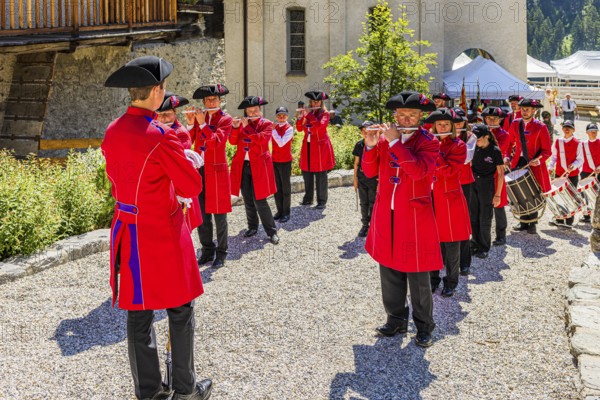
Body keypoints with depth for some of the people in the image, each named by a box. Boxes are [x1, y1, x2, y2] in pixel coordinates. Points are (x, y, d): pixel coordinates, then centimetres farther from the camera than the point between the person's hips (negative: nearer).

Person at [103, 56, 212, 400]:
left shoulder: (113, 132, 2)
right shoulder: (161, 136, -20)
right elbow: (192, 187, -14)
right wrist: (189, 161, 7)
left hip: (128, 232, 7)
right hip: (162, 232, -6)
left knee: (138, 314, 12)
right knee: (180, 310, 10)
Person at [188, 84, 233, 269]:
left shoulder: (225, 119, -3)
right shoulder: (199, 117, 10)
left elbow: (216, 142, -18)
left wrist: (202, 124, -21)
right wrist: (190, 123, -13)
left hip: (217, 171, -5)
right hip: (199, 170, 5)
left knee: (219, 215, 0)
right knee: (201, 213, 8)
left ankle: (221, 253, 11)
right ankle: (207, 250, 21)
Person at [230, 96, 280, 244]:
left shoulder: (266, 124, -2)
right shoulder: (242, 124, 9)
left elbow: (261, 139, -20)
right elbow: (233, 141, 0)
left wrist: (247, 127, -18)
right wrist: (236, 127, -16)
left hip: (258, 166, -4)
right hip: (243, 166, 4)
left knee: (259, 200, -8)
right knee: (247, 200, 10)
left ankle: (271, 231, 1)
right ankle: (252, 227, 25)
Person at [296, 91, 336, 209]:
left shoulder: (324, 114, -4)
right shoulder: (307, 113, 11)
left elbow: (320, 125, -23)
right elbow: (299, 129, 3)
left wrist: (309, 114, -20)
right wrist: (300, 117, -13)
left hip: (320, 147, -5)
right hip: (308, 147, 5)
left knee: (321, 176, -3)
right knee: (306, 174, 9)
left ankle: (322, 201, 3)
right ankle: (308, 199, 21)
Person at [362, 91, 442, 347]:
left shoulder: (429, 142, -6)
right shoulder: (385, 138, 7)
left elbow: (418, 170, -24)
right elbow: (370, 172, 3)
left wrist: (394, 141, -23)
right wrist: (370, 145, -13)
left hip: (415, 215, -4)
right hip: (386, 215, 4)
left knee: (418, 275, 2)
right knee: (389, 269, 12)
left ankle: (423, 326, 16)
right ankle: (396, 319, 27)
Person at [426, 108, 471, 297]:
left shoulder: (458, 146, -5)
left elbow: (449, 171, -19)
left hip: (450, 200, -3)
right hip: (430, 199, 4)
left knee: (451, 245, 3)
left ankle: (451, 282, 17)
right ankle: (433, 278, 22)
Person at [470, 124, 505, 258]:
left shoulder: (495, 150, -9)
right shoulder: (475, 148, 2)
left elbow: (501, 174, -7)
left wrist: (498, 194, -9)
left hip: (487, 185, -4)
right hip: (473, 184, 4)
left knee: (485, 218, 2)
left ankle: (484, 248, 13)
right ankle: (477, 244, 20)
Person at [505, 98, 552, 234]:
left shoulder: (540, 127, -5)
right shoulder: (515, 124, 5)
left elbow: (547, 151, -5)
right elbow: (510, 143, 15)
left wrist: (538, 161, -23)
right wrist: (507, 156, -3)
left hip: (534, 165, -3)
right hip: (518, 163, 3)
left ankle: (532, 224, 12)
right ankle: (524, 222, 18)